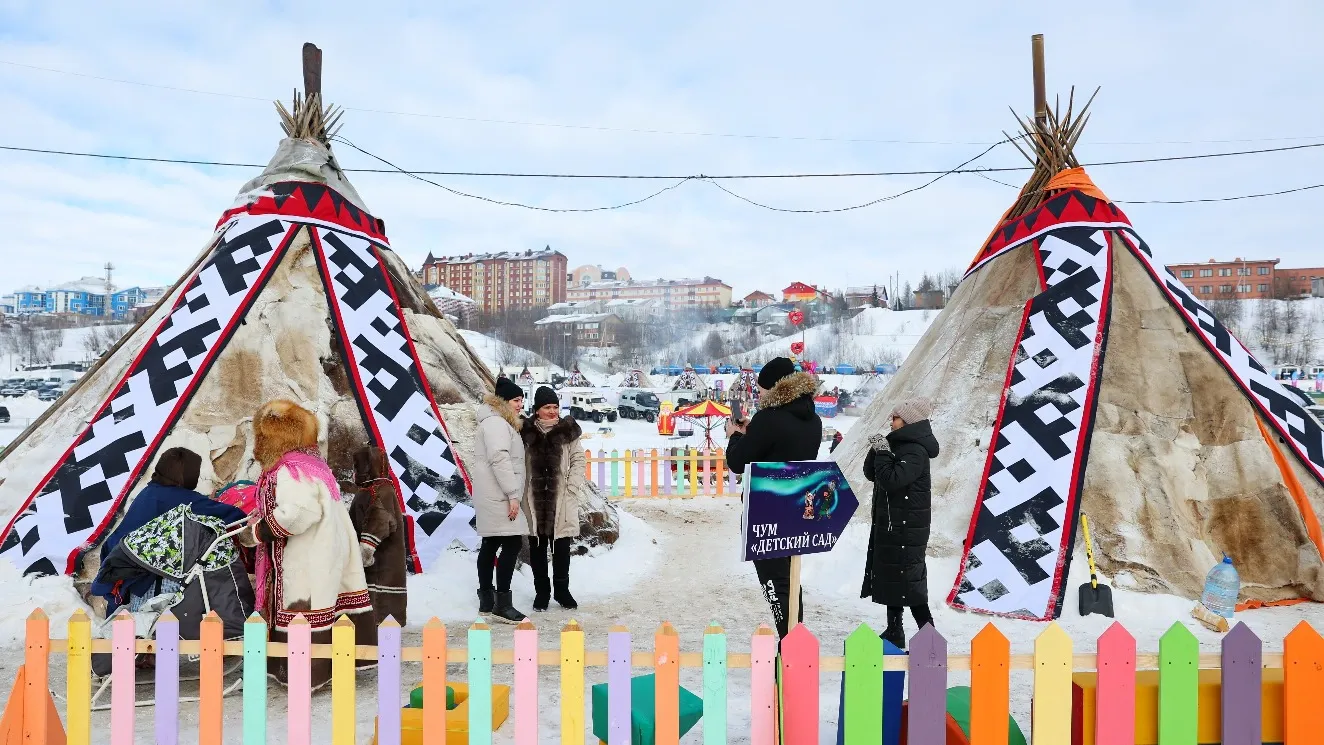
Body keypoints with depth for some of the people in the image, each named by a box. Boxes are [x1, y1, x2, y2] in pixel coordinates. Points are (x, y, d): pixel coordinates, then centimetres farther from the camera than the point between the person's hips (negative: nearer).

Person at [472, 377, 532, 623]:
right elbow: (499, 459, -23)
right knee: (512, 543, -13)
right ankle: (502, 604, -13)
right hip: (498, 495, -11)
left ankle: (486, 600, 19)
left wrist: (512, 492, 16)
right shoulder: (496, 423, -13)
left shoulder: (501, 423, 21)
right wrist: (513, 494, -25)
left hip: (493, 495, 11)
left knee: (491, 544, 13)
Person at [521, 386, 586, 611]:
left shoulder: (567, 430, 1)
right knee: (537, 546, 8)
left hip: (561, 499, 0)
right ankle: (541, 591, 21)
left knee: (562, 546, 7)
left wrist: (571, 487, -5)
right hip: (534, 498, 0)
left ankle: (562, 590, 22)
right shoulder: (527, 432, 1)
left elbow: (578, 459, 4)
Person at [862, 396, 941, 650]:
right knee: (888, 576, 13)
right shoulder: (897, 445, 13)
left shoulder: (916, 451, -16)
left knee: (907, 578, -8)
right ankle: (894, 632, 23)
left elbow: (891, 480, -27)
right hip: (888, 523, 10)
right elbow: (871, 474, 12)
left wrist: (883, 452, -18)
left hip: (907, 526, -10)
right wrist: (876, 450, -2)